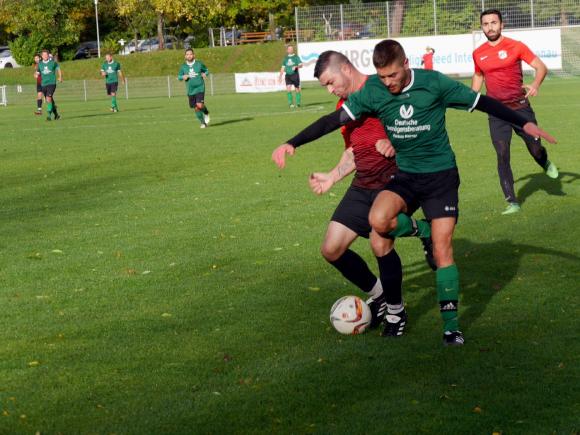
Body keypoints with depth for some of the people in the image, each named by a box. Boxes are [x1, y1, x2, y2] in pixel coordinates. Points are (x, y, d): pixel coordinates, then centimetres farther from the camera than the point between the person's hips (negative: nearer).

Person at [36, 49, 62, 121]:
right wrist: (37, 75, -7)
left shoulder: (53, 62, -1)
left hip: (52, 83, -4)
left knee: (49, 99, -20)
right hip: (44, 84, 4)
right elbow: (38, 72, 16)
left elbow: (58, 69, 12)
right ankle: (56, 114, 28)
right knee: (50, 100, 11)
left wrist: (60, 77, 0)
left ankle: (49, 115, -21)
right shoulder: (40, 64, 8)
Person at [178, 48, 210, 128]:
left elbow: (206, 70, 15)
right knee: (196, 108, 7)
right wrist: (183, 77, -10)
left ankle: (206, 113, 13)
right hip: (190, 91, 3)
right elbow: (179, 76, 12)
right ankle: (203, 123, 25)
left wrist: (205, 74, -7)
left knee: (200, 105, -20)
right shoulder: (183, 67, 3)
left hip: (200, 88, -3)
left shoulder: (199, 64, -1)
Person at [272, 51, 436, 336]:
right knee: (331, 249, 0)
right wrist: (332, 177, 14)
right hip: (361, 186, 8)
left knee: (380, 244, -24)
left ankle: (396, 309, 1)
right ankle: (376, 294, 24)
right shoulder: (343, 107, 16)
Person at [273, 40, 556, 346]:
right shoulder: (372, 91, -9)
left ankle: (451, 324, 5)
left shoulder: (433, 83, -15)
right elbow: (335, 119, -7)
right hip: (405, 176, 2)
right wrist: (292, 143, -14)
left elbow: (481, 102, -8)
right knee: (378, 220, -28)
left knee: (442, 250, -7)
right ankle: (420, 231, 4)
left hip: (441, 174, -2)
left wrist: (523, 123, -8)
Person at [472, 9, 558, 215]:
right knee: (502, 156, -7)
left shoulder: (515, 46, -7)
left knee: (535, 149, 5)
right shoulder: (478, 54, 4)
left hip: (520, 107, -2)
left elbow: (541, 67, -8)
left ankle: (546, 164, 43)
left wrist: (535, 84, -28)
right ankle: (512, 202, -1)